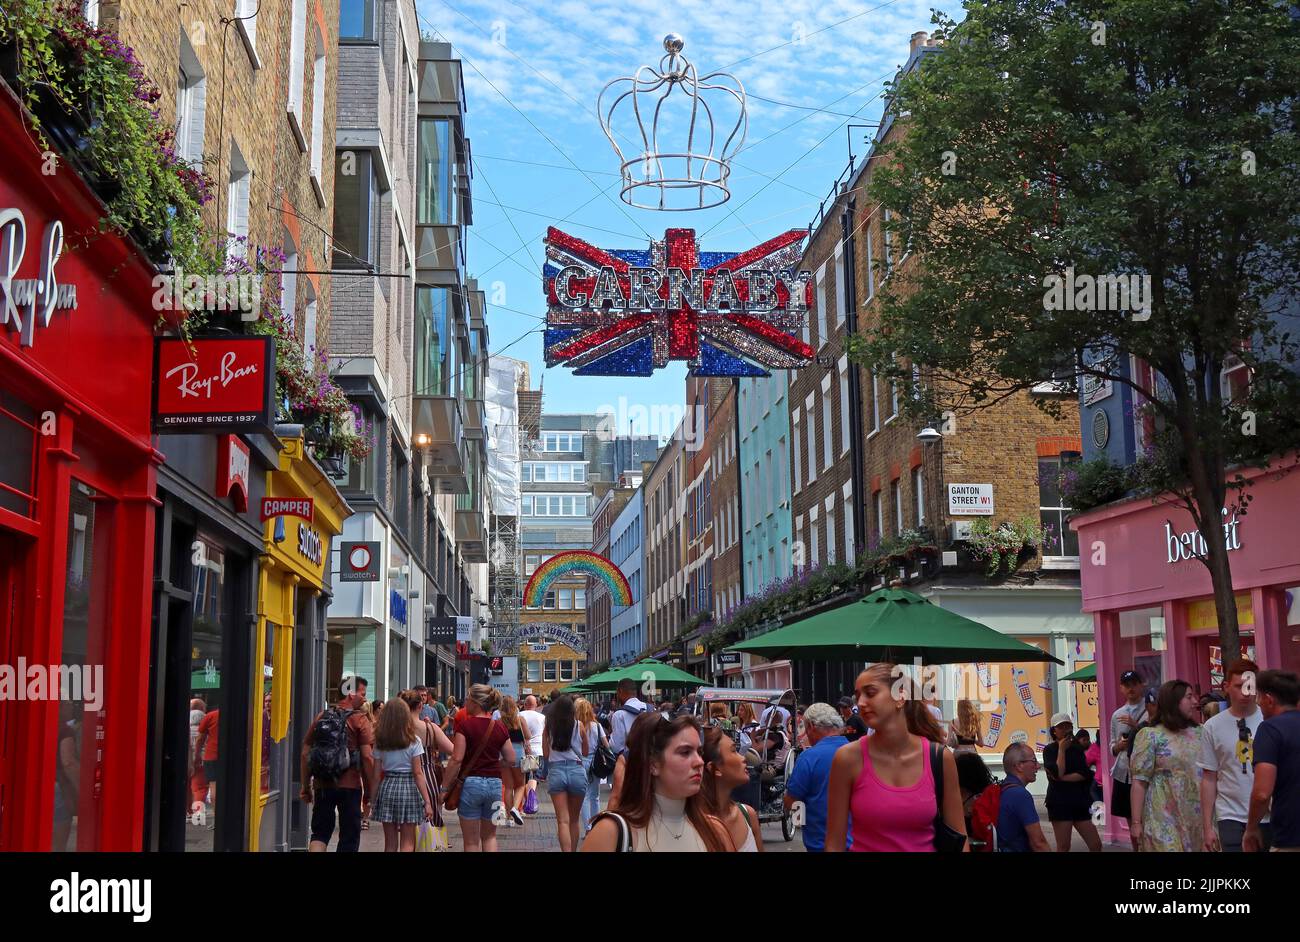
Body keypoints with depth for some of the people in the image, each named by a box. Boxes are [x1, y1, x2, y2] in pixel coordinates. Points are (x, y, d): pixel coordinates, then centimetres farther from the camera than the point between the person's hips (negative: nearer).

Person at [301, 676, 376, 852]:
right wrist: (369, 793, -5)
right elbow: (367, 757, -12)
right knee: (349, 837, 8)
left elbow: (305, 754, 9)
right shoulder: (360, 720, -5)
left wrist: (305, 786, 17)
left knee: (320, 833, 12)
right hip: (350, 785, -3)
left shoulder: (322, 717, 8)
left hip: (322, 785, 4)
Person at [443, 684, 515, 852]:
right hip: (494, 783, 4)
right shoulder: (499, 727, 3)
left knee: (471, 840, 6)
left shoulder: (465, 725, -9)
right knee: (489, 836, 19)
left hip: (470, 781, -4)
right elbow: (511, 760, 7)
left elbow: (456, 760, -14)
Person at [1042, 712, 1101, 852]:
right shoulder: (1049, 750, -2)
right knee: (1063, 847, -2)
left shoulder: (1077, 748, 11)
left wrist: (1063, 778, -14)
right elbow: (1058, 773, -19)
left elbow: (1085, 775, -3)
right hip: (1059, 803, -4)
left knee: (1096, 845, 1)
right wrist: (1062, 749, -10)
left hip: (1080, 801, 5)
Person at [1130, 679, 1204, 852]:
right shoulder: (1150, 735, -4)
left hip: (1198, 818, 5)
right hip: (1165, 820, -5)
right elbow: (1139, 781, -7)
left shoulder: (1200, 734, 11)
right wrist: (1136, 822, -11)